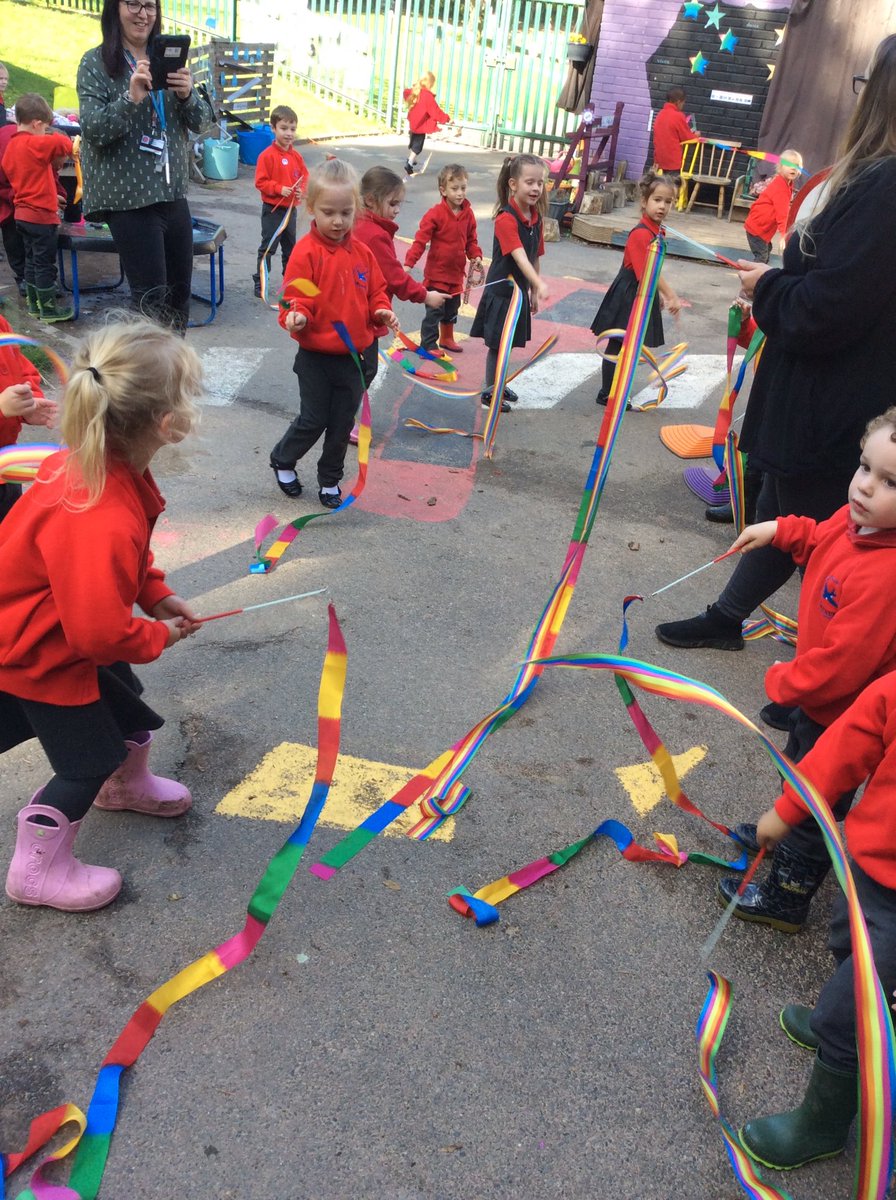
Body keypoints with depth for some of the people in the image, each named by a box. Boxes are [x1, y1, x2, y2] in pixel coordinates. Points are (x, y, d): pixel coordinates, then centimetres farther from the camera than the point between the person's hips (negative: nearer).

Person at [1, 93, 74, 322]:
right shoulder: (35, 144, -18)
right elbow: (65, 144, -27)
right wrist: (51, 137, -4)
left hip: (23, 213, 9)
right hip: (41, 215, -9)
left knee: (32, 260, 16)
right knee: (45, 264, -1)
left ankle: (34, 303, 23)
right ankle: (48, 308, 4)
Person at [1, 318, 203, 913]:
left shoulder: (94, 462, -13)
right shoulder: (103, 523, -43)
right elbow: (101, 631, -33)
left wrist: (158, 595, 1)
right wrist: (159, 636, -15)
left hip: (67, 624, 9)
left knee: (124, 701, 25)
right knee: (88, 758, 6)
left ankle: (127, 785, 55)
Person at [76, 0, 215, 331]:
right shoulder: (96, 63, -4)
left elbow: (202, 121, 9)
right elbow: (93, 130, -13)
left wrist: (187, 95, -13)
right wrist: (131, 98, -28)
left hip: (173, 193, 6)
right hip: (129, 198, -6)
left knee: (179, 293, 12)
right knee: (152, 299, -8)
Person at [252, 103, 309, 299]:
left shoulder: (296, 156, 5)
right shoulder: (267, 155, -13)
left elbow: (304, 177, 12)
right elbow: (261, 182, -14)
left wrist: (301, 190, -8)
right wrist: (279, 189, -24)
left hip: (291, 208, 6)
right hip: (273, 209, -6)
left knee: (290, 246, 17)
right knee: (268, 246, -3)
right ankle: (260, 281, 4)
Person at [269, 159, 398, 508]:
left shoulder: (361, 252, 3)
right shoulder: (306, 252, -13)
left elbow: (374, 292, 12)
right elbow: (296, 299, -16)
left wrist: (381, 312, -7)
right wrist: (295, 318, -36)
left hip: (356, 355, 4)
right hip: (316, 356, -4)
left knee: (342, 424, 13)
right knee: (313, 420, 5)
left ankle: (330, 480, 31)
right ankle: (282, 460, 33)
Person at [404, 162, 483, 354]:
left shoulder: (467, 213, 1)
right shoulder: (436, 214, -17)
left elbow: (471, 240, 9)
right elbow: (421, 240, -20)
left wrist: (475, 256, -8)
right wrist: (409, 263, -26)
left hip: (457, 273, 6)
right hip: (436, 272, -6)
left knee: (452, 309, 20)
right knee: (435, 310, -4)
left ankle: (446, 339, 39)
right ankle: (428, 345, 5)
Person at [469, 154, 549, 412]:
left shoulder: (537, 218, 2)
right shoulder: (506, 219, -22)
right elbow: (519, 257, -34)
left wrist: (533, 292, 14)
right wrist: (540, 284, -46)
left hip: (520, 289, 7)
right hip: (500, 289, -7)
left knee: (507, 342, 18)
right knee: (497, 343, 2)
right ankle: (489, 391, 16)